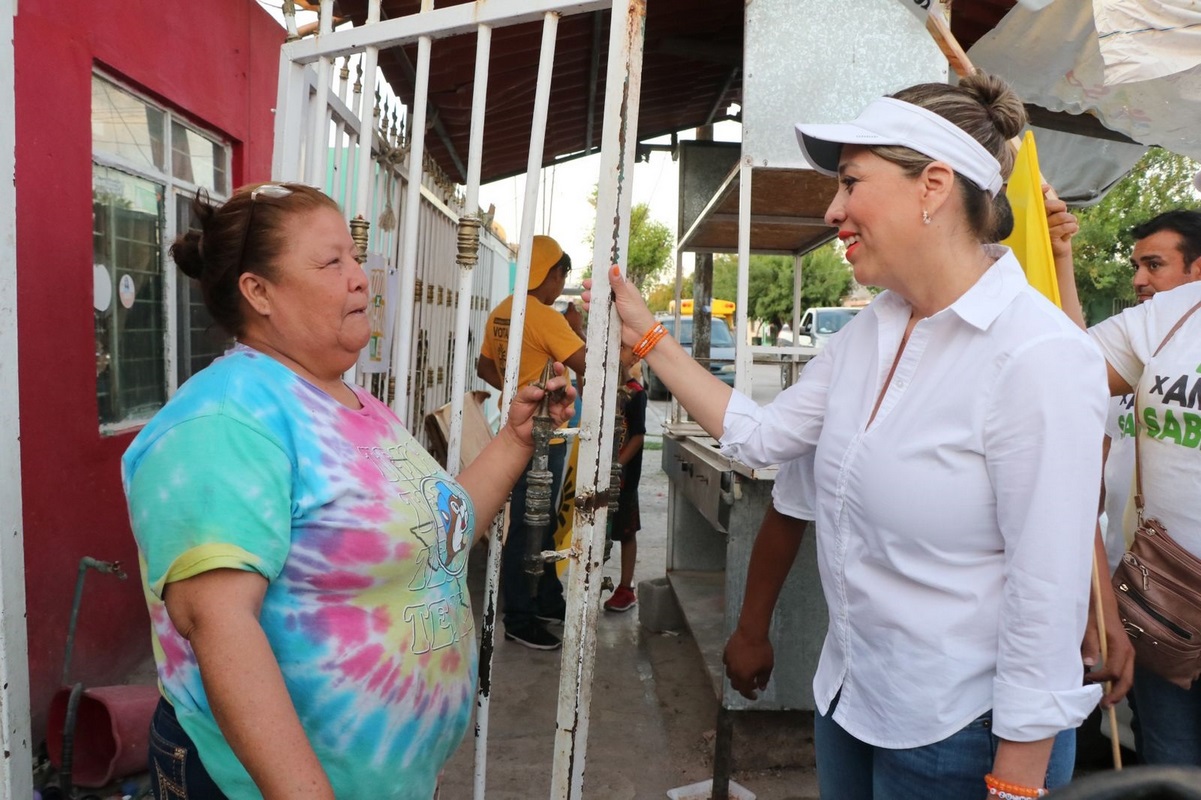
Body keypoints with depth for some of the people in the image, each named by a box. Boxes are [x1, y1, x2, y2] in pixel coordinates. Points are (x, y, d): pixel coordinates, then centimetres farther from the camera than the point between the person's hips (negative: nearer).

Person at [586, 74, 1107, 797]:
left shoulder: (1039, 358, -23)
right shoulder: (871, 332, 1)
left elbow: (1048, 601, -22)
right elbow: (761, 435, 5)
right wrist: (649, 336, 6)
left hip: (960, 736, -7)